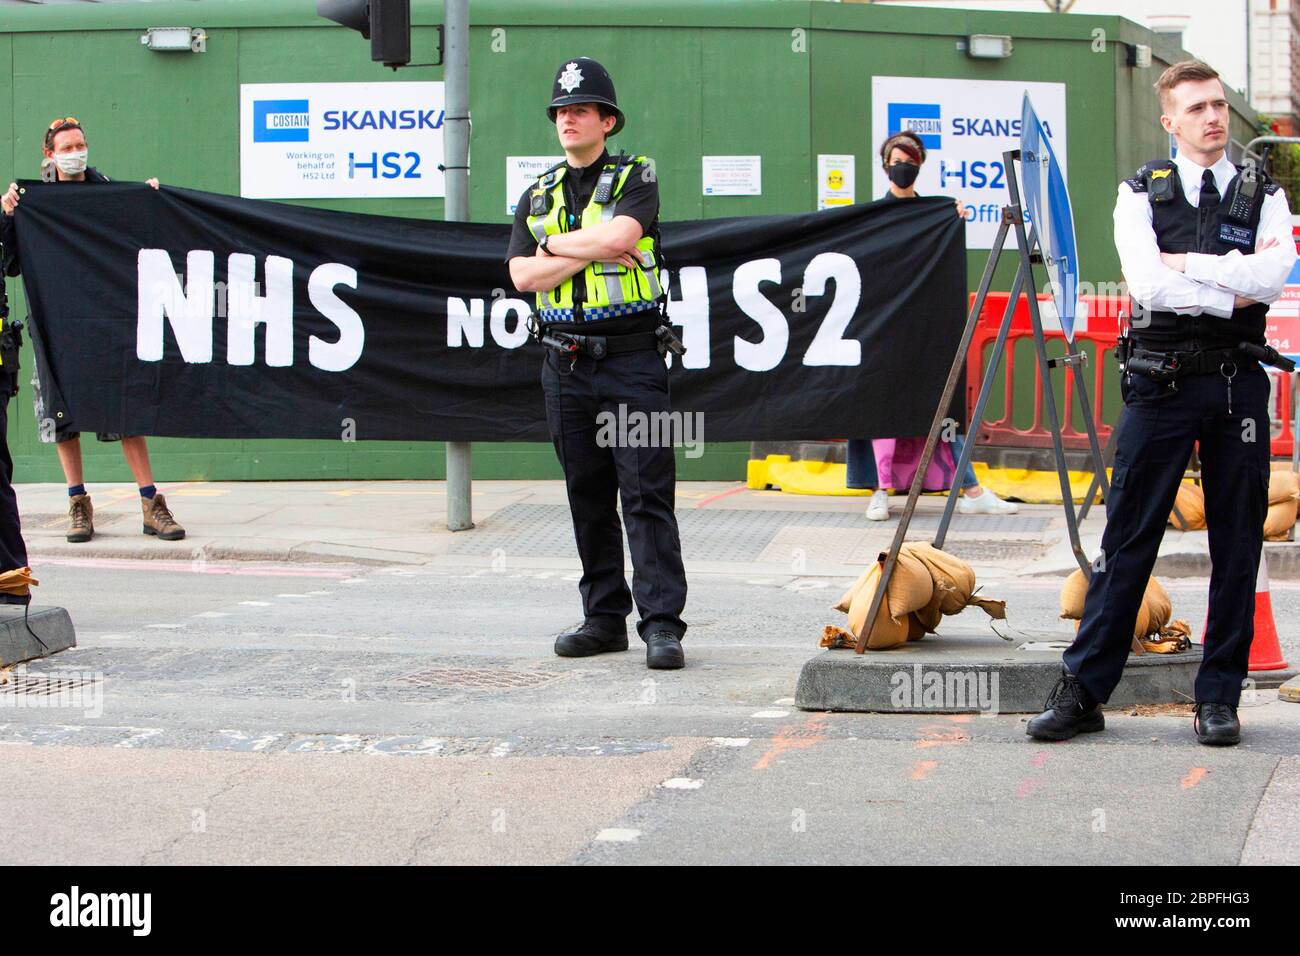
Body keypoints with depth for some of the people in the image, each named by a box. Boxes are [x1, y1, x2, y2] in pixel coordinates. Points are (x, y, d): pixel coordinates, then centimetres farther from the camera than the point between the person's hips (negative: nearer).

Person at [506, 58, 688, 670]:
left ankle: (662, 624, -11)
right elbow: (523, 275, 0)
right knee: (588, 498, 9)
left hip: (632, 360, -5)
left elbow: (619, 236, -18)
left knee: (647, 495, -9)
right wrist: (593, 252, -10)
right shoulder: (537, 196, 14)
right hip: (565, 364, 5)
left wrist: (555, 245, -4)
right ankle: (605, 619, 16)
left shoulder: (635, 178, 2)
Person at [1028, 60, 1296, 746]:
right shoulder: (1141, 194, 5)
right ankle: (1082, 692, 3)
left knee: (1237, 543, 3)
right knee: (1127, 541, -1)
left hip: (1238, 384, 2)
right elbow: (1147, 283, -11)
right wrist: (1231, 296, -10)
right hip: (1160, 381, -2)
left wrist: (1185, 263, -10)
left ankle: (1219, 698, 11)